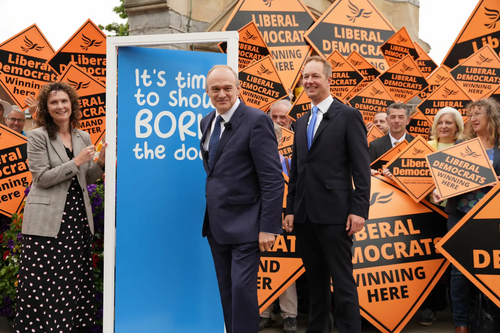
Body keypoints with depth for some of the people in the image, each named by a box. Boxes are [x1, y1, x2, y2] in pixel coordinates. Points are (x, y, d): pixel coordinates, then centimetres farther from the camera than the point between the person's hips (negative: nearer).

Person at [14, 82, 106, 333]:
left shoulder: (83, 137, 13)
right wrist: (76, 162, -13)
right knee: (45, 282, -4)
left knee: (76, 279, 6)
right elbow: (42, 177, -8)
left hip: (78, 217, 5)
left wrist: (101, 162, -2)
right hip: (48, 219, -4)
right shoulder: (38, 136, -1)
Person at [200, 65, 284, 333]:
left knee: (242, 288, -5)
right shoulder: (207, 121, 10)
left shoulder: (256, 121, -13)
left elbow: (273, 179, -16)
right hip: (216, 222, 7)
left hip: (244, 223, -7)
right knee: (226, 289, 14)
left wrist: (269, 227, -19)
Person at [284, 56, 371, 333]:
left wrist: (359, 209, -14)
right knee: (315, 280, 15)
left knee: (343, 282, 0)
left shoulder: (348, 116, -2)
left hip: (334, 213, -6)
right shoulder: (302, 122, 17)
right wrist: (290, 209, 11)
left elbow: (361, 167, -7)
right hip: (304, 215, 6)